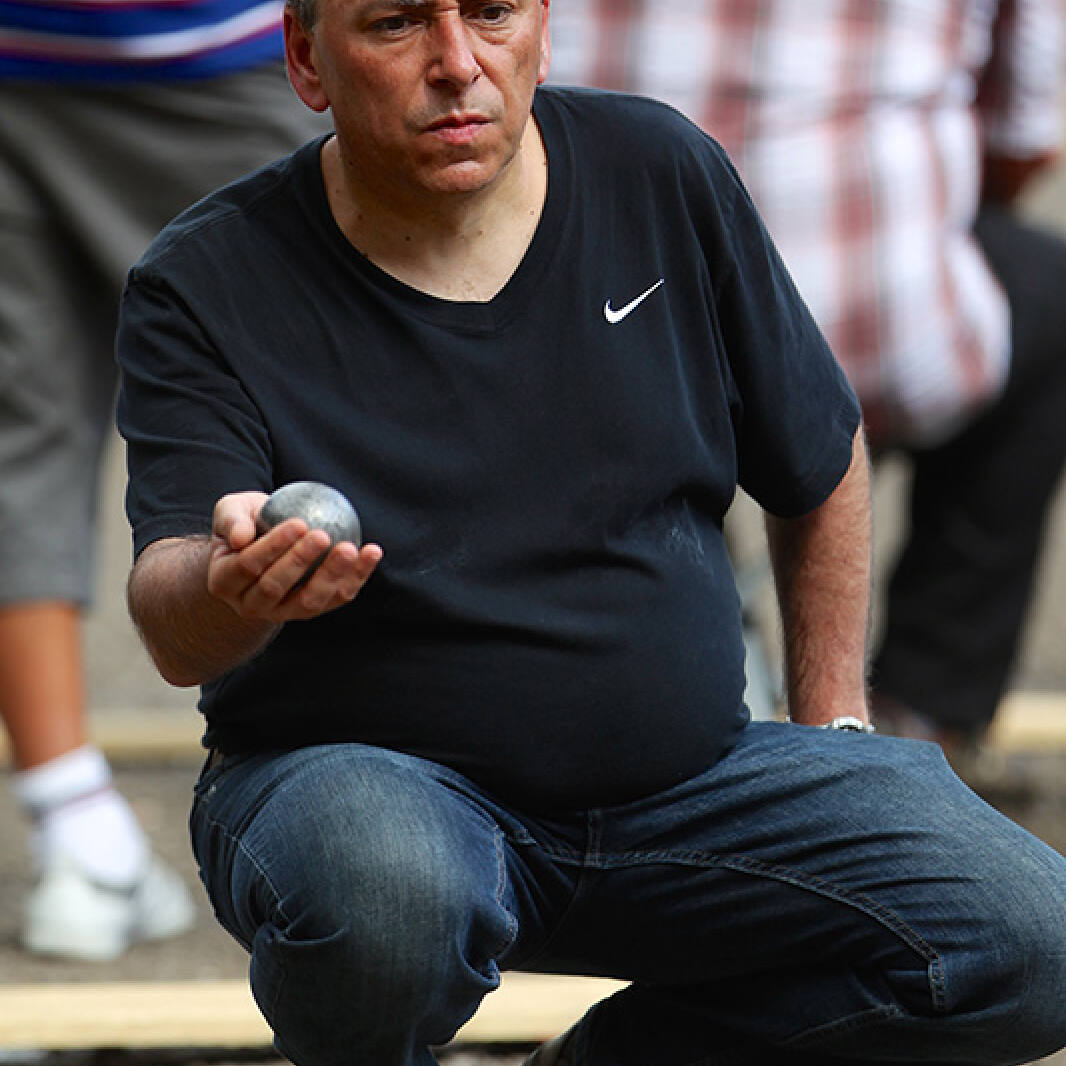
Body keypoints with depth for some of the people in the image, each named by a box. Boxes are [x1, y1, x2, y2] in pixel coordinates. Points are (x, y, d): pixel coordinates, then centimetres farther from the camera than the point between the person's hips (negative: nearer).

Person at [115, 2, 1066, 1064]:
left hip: (684, 777, 4)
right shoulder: (203, 287, -9)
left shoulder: (663, 177, -1)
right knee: (384, 897, -40)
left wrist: (832, 727, 14)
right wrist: (227, 586, -45)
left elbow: (821, 465, 15)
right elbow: (175, 638, -21)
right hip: (360, 769, -3)